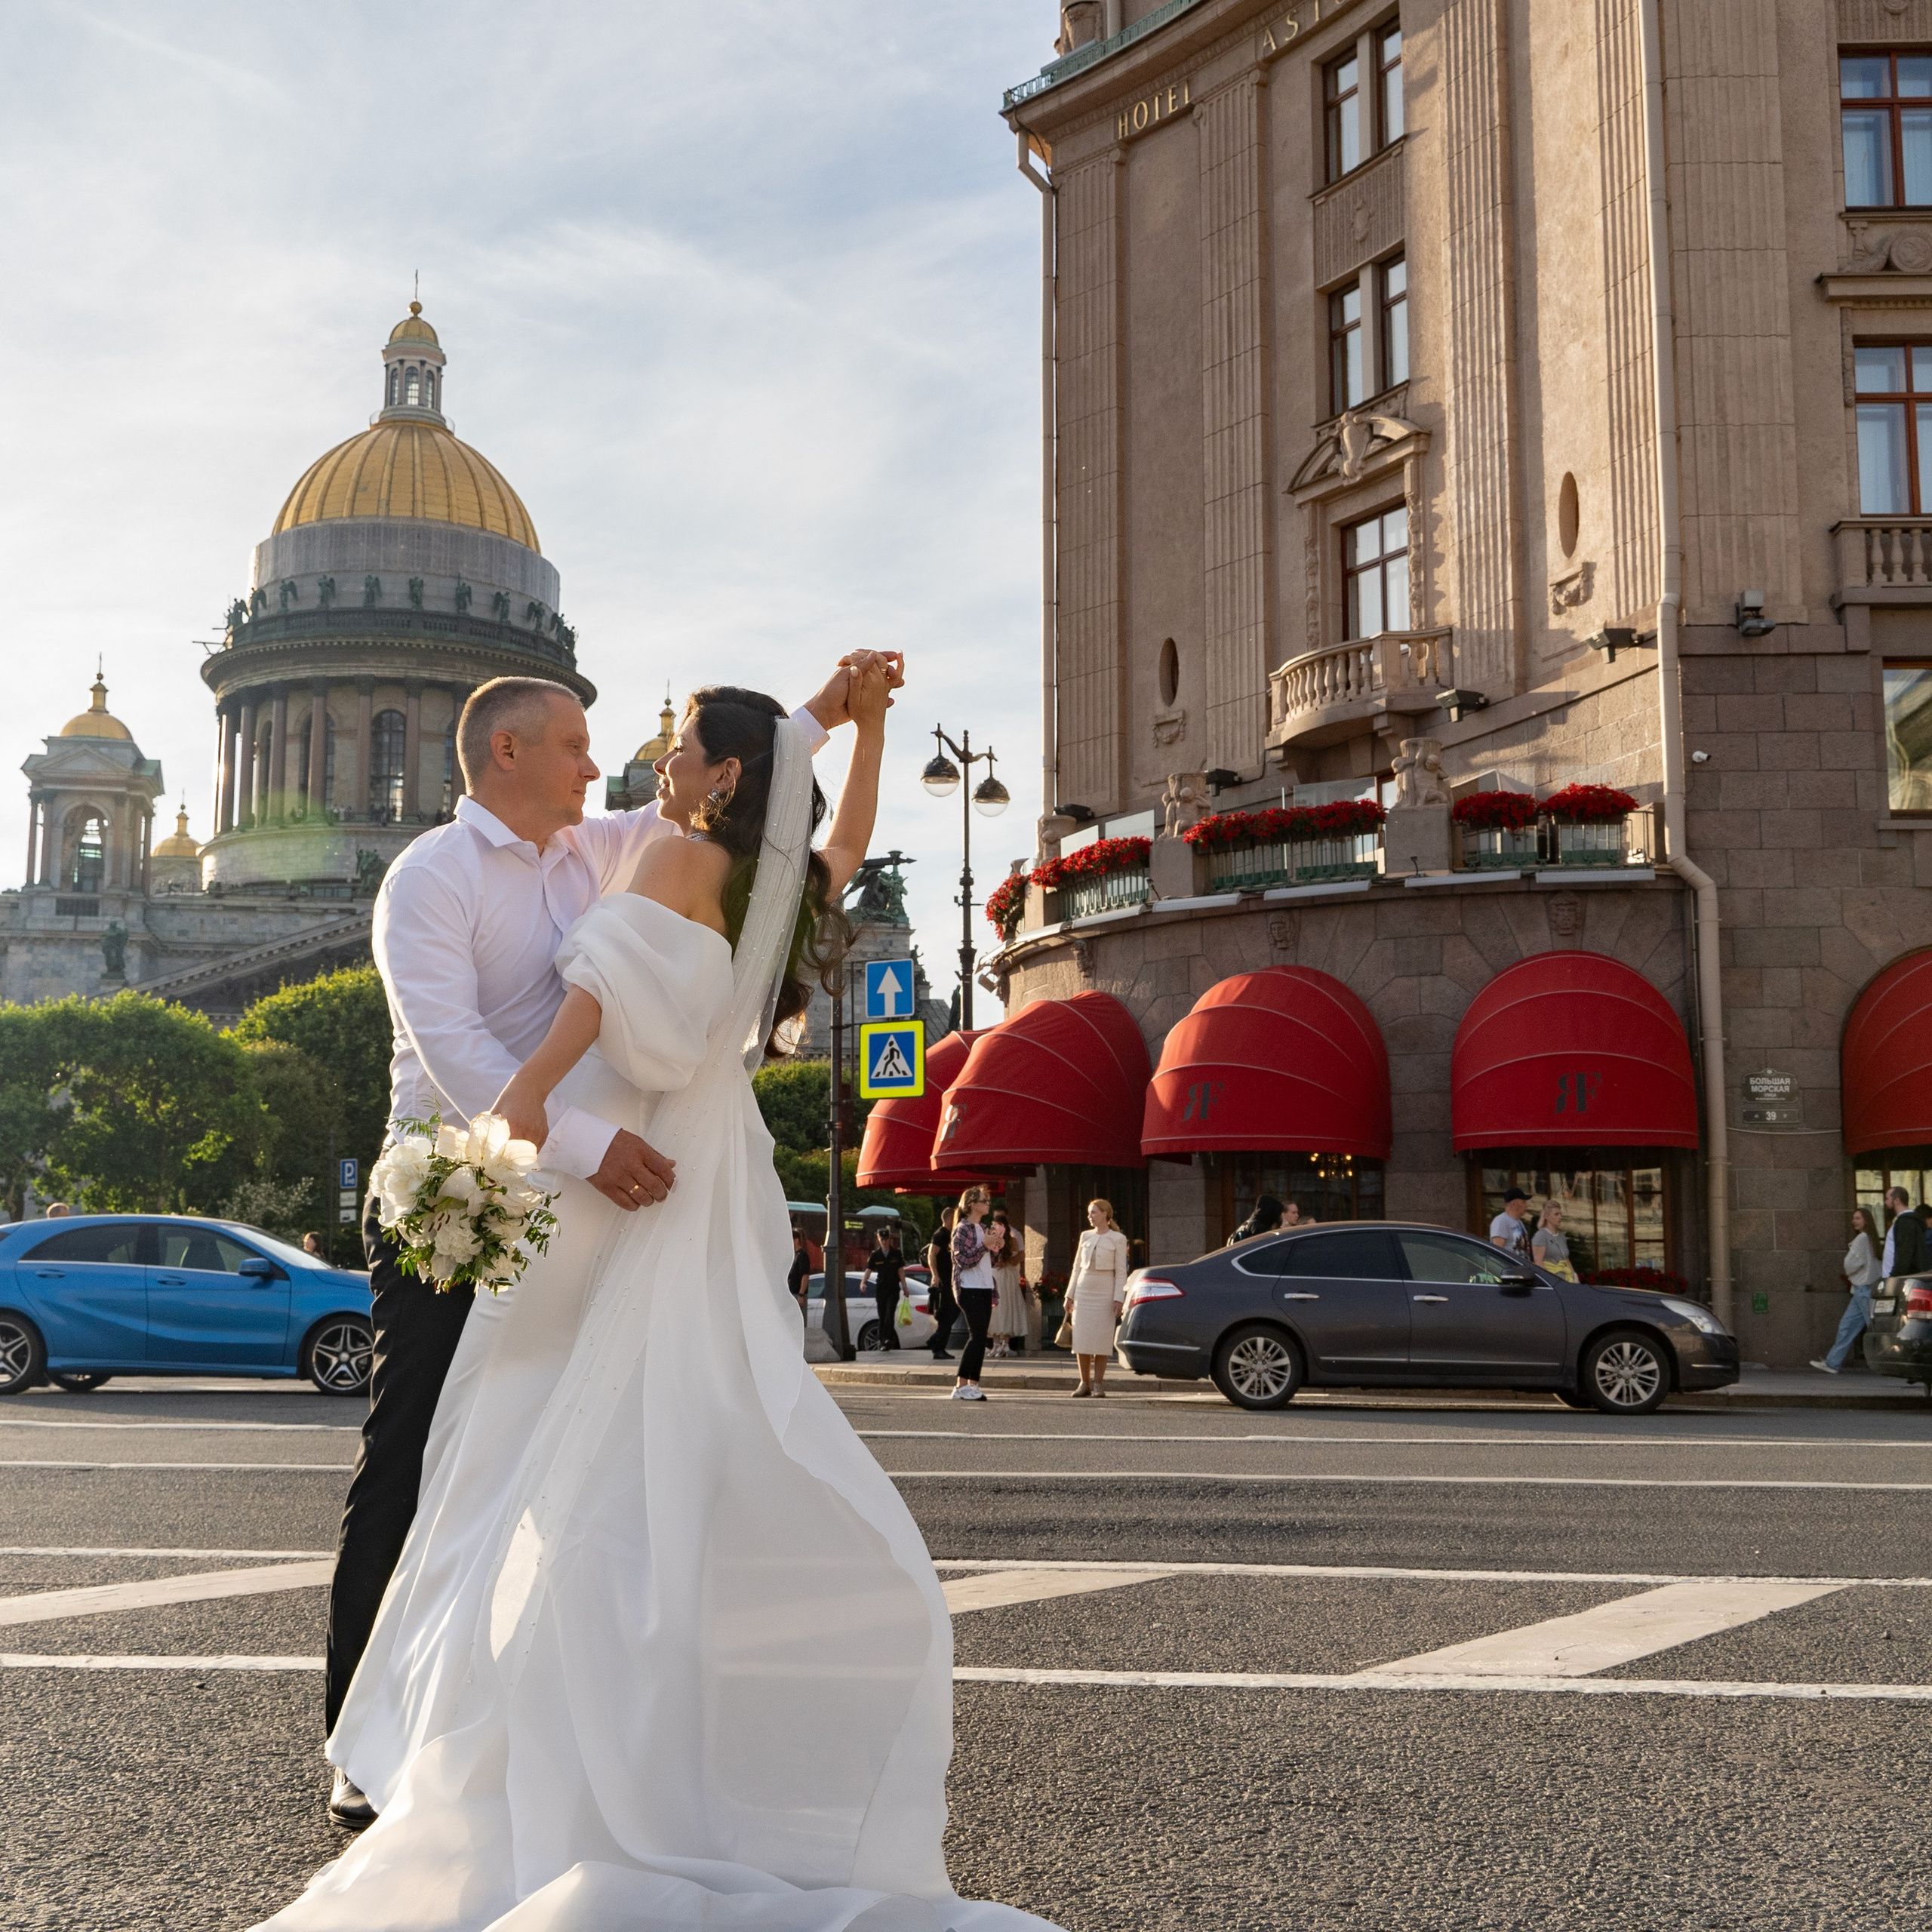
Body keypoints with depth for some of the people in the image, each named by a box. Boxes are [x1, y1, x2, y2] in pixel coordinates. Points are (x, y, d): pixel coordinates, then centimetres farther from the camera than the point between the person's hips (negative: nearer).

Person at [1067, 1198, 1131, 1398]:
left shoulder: (1118, 1239, -1)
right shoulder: (1085, 1236, 11)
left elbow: (1121, 1271, -4)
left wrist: (1118, 1299, -12)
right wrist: (1070, 1294, 11)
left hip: (1105, 1292, -4)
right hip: (1084, 1290, 4)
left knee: (1101, 1339, -4)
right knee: (1081, 1338, 0)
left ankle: (1098, 1384, 2)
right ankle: (1085, 1383, 6)